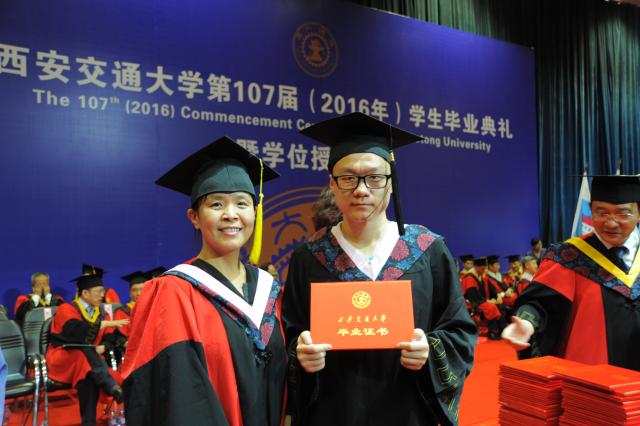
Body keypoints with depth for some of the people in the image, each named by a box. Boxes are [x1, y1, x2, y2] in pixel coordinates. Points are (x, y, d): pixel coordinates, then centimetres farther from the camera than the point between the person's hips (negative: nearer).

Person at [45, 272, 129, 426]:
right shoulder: (66, 309, -9)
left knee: (90, 377, -32)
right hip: (61, 359, -3)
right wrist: (107, 323, -28)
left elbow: (110, 338, 4)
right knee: (84, 354, -35)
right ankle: (113, 389, -42)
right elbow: (78, 331, -28)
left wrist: (103, 347, -19)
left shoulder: (100, 313, 9)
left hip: (87, 360, 4)